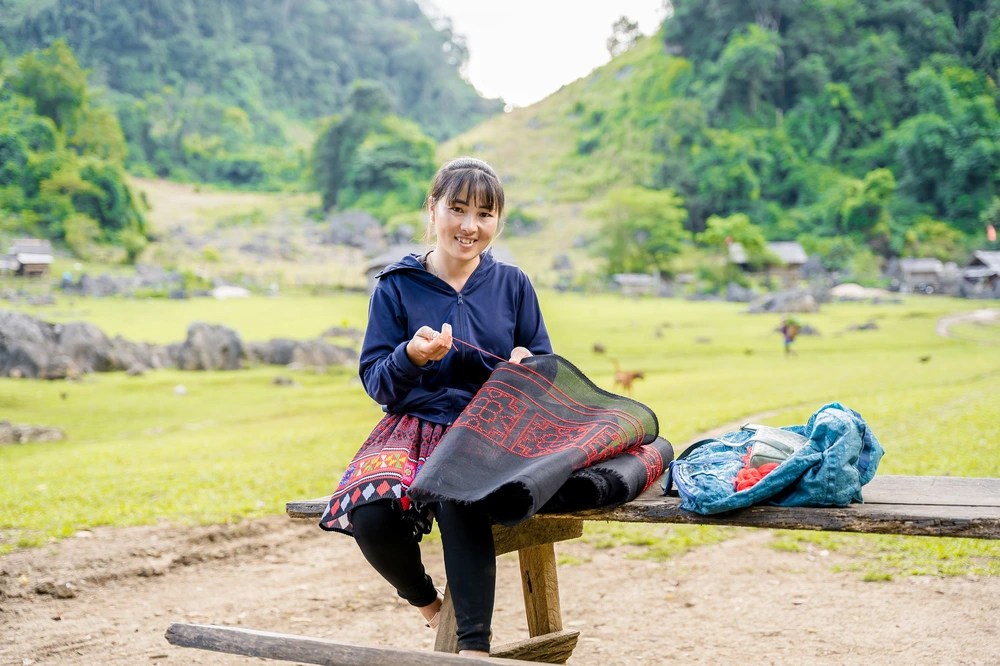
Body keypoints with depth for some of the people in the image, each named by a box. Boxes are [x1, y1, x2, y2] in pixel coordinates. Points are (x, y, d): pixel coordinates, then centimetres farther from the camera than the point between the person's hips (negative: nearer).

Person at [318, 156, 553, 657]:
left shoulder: (512, 284, 10)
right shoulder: (397, 287, 5)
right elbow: (376, 384, 2)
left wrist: (528, 366, -9)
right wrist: (411, 357, -19)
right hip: (415, 428, 1)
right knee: (370, 513, -30)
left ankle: (474, 645, -27)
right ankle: (425, 602, 3)